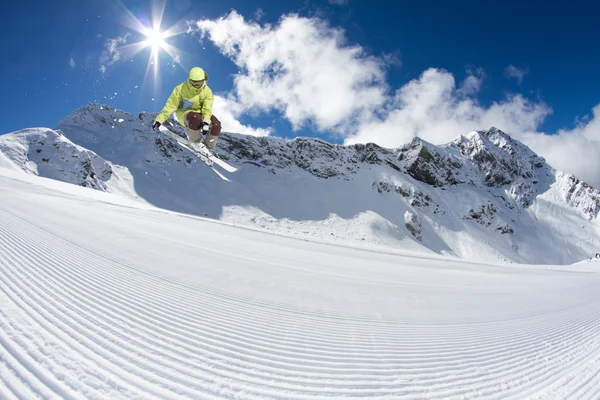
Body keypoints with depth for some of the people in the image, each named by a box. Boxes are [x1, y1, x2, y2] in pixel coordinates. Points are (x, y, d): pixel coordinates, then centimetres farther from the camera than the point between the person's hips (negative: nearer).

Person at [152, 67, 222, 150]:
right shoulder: (181, 89, -13)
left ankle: (208, 148, -4)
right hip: (184, 113, -3)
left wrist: (206, 122, -33)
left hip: (200, 113, 3)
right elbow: (171, 105, -14)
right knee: (195, 118, -40)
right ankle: (195, 143, -18)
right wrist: (159, 119, -23)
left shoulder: (207, 91, -6)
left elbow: (207, 109, -14)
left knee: (216, 125, -24)